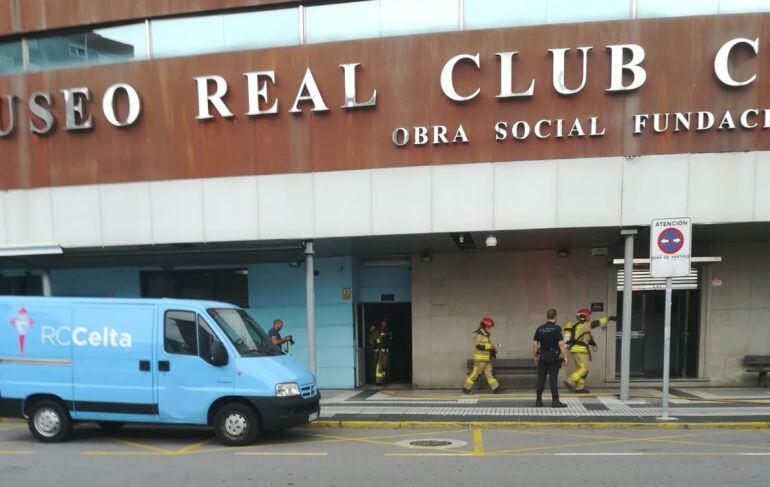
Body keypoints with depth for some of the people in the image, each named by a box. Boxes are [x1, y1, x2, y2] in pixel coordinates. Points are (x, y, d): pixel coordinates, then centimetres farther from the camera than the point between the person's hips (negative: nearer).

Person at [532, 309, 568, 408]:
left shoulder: (540, 328, 5)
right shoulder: (556, 328, -8)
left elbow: (535, 344, 5)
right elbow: (561, 344, -15)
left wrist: (535, 356, 14)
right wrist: (565, 357, -9)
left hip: (542, 356, 4)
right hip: (554, 357, -4)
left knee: (541, 378, 6)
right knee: (553, 378, -1)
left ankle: (538, 401, 9)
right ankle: (555, 401, 1)